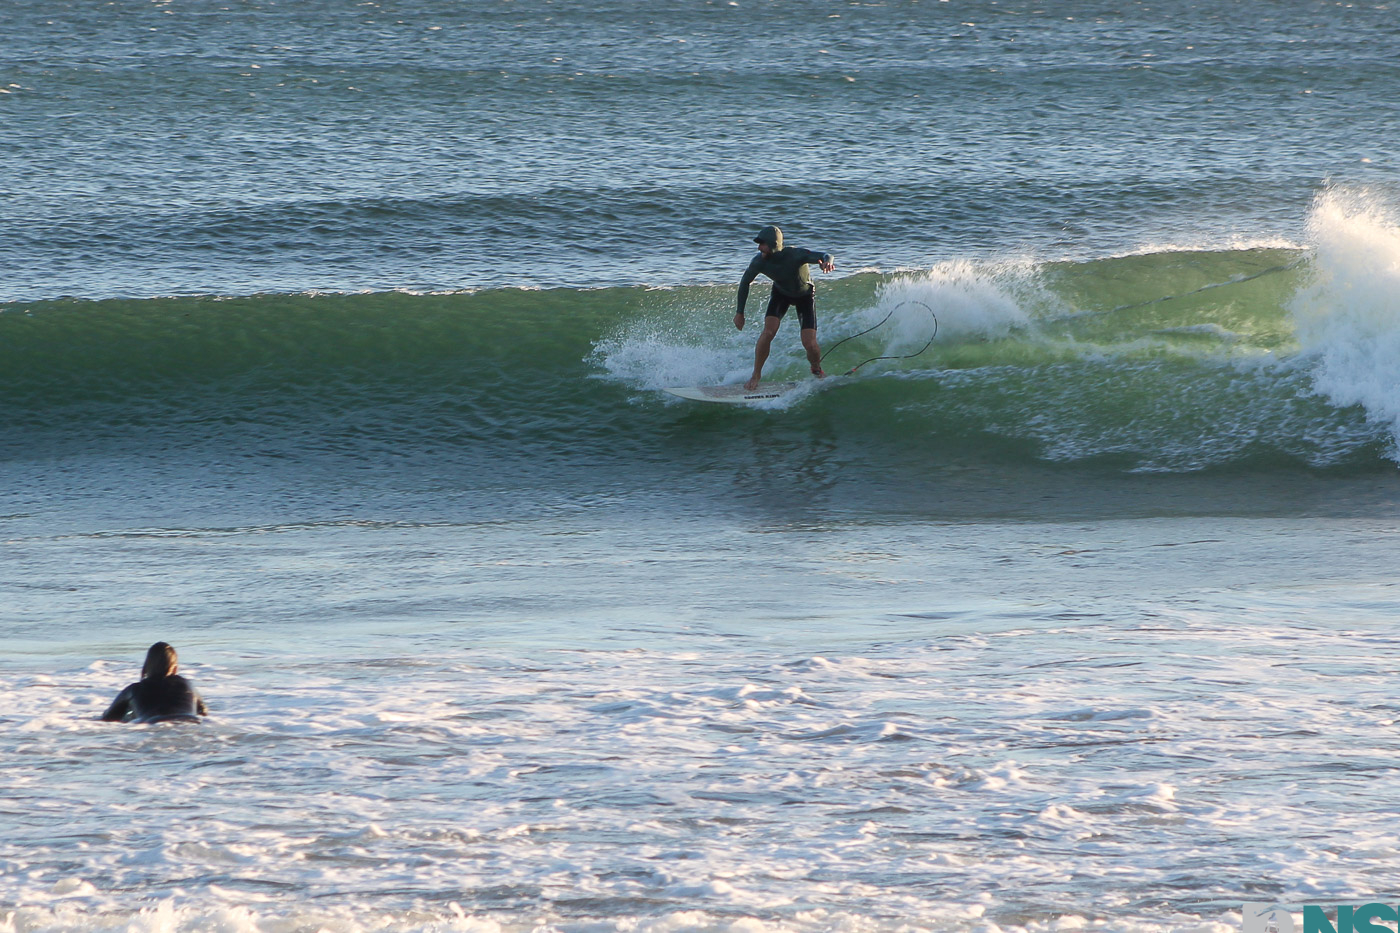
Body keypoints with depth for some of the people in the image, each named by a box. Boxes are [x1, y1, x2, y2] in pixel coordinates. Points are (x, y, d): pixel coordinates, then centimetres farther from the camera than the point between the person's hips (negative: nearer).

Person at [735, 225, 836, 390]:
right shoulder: (760, 261, -26)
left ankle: (816, 370, 22)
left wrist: (828, 262, -72)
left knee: (809, 344, -12)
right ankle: (756, 376, -5)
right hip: (781, 294, 2)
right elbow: (745, 282, -7)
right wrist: (740, 313, -3)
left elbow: (826, 257, -46)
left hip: (805, 295, -2)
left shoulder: (796, 255, -38)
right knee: (768, 332, -21)